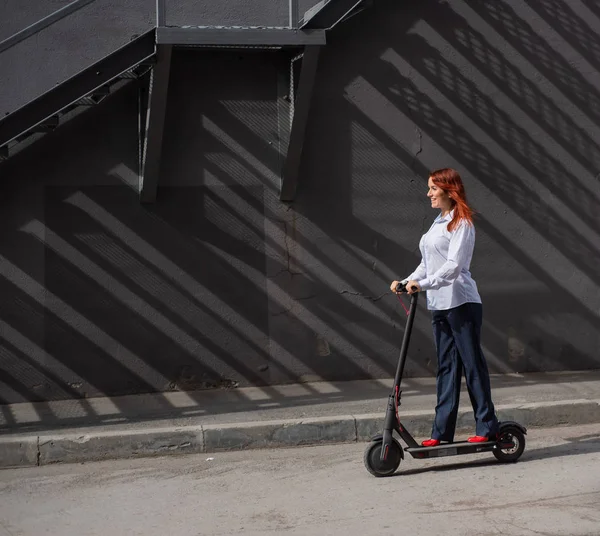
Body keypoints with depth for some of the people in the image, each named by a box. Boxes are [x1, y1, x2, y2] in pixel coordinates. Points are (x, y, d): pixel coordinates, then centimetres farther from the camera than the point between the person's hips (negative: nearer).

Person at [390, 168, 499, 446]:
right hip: (438, 305, 9)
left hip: (461, 303, -9)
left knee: (472, 363, -3)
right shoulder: (438, 222, 18)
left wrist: (424, 284, -26)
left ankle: (487, 427, 4)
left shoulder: (462, 223, -9)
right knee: (446, 366, 8)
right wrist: (407, 281, 8)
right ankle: (442, 431, 10)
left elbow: (453, 265, -19)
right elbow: (428, 264, 21)